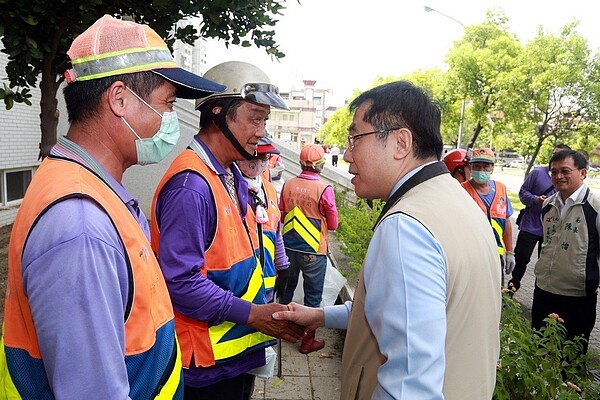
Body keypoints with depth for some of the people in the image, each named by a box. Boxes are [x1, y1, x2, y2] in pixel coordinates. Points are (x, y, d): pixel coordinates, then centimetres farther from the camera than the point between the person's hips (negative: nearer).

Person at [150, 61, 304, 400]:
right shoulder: (191, 185, -23)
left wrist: (268, 312, 7)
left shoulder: (235, 178, 7)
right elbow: (180, 281, -26)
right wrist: (251, 314, -20)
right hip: (207, 364, -8)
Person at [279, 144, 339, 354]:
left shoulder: (288, 185, -5)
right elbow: (333, 224, -7)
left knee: (286, 289, 22)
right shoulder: (324, 189, -17)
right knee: (312, 296, 10)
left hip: (289, 247, 5)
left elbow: (281, 215, 7)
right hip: (313, 250, -4)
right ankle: (308, 340, 21)